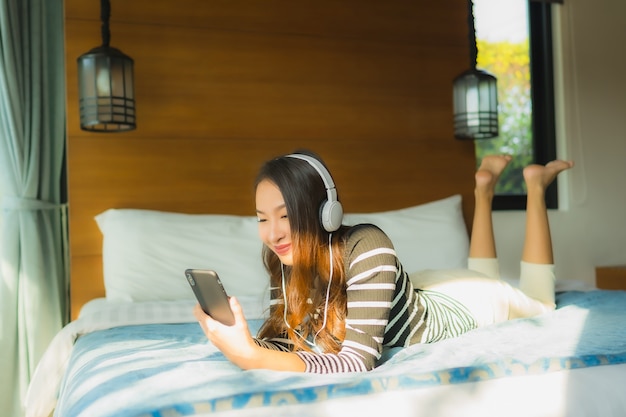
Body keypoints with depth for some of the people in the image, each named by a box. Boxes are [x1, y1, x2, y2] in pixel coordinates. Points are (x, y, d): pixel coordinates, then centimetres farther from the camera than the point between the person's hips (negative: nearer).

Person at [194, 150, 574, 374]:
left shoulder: (367, 249, -43)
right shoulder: (287, 259, -23)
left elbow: (359, 361, -46)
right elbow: (281, 337, -20)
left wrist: (250, 358, -56)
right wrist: (241, 342, -42)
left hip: (462, 303, -5)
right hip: (424, 291, 5)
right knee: (483, 274, 40)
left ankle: (534, 184, 37)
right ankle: (485, 185, 44)